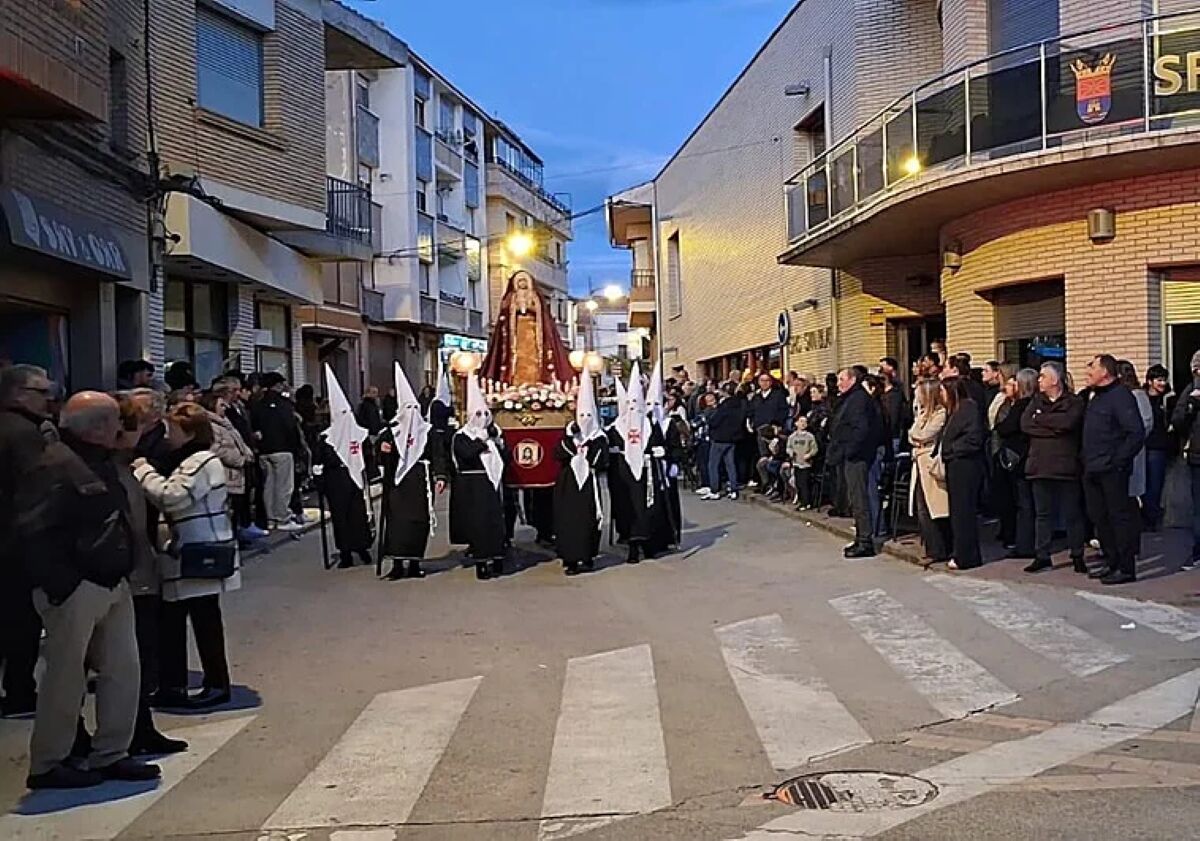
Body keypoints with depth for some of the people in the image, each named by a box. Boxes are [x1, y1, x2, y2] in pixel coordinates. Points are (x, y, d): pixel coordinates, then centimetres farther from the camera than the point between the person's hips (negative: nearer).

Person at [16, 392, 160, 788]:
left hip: (113, 584, 9)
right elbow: (33, 531, -21)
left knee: (123, 670, 11)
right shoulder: (55, 466, -16)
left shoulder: (103, 462, 13)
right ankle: (47, 765, 16)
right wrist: (60, 584, -22)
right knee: (66, 677, 1)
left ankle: (111, 754, 23)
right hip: (74, 590, -9)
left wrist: (123, 572, 14)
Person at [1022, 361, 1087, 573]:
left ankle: (1077, 556, 14)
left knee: (1072, 514, 4)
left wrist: (1040, 419, -8)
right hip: (1040, 466, 4)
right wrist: (1053, 427, -11)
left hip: (1066, 466, -4)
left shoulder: (1074, 402, -1)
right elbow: (1025, 425, -2)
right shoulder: (1036, 401, 13)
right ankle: (1041, 556, 14)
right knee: (1042, 514, 8)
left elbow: (1067, 422, -21)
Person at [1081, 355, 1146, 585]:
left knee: (1120, 517, -3)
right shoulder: (1095, 397, 17)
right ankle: (1112, 563, 23)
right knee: (1099, 518, 13)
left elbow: (1136, 432, -18)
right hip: (1093, 471, 9)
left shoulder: (1121, 396, -11)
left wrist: (1119, 460, -17)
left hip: (1112, 471, -9)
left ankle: (1126, 568, 2)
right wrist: (1084, 456, 14)